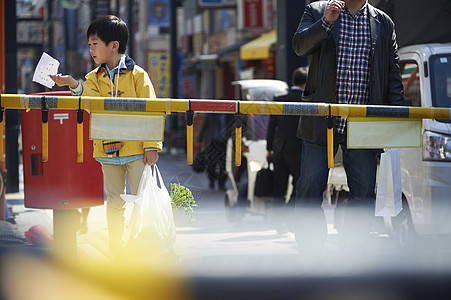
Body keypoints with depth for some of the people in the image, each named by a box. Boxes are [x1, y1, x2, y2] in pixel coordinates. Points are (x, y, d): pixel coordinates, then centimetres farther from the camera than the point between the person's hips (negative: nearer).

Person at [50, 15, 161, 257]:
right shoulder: (94, 78, 9)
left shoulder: (137, 75, -3)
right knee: (114, 202, 10)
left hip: (136, 148, -4)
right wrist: (73, 85, -26)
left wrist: (151, 146, -11)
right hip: (107, 150, 4)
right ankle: (117, 255, 16)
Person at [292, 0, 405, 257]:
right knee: (310, 190, -1)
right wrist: (326, 22, -24)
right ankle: (311, 257, 7)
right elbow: (300, 46, -10)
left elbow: (393, 74, 11)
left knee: (364, 194, 3)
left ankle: (351, 258, 12)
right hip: (322, 121, -2)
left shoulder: (384, 23, 10)